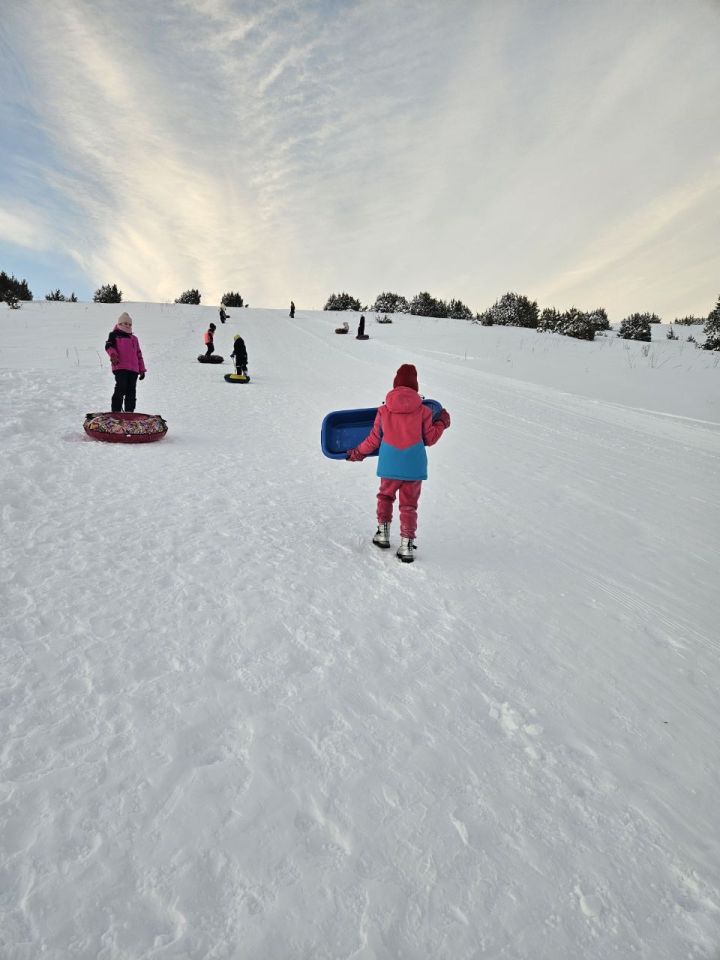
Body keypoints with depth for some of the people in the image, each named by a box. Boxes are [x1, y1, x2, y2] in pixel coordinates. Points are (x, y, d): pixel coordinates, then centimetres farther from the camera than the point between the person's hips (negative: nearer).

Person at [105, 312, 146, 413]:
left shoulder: (134, 338, 26)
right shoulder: (114, 335, 9)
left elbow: (139, 354, 26)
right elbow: (109, 346, -7)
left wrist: (142, 369, 21)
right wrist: (113, 355, -29)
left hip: (133, 369, 6)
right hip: (120, 367, -6)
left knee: (131, 391, 6)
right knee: (121, 389, -15)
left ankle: (129, 412, 12)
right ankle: (116, 411, -10)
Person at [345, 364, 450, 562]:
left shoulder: (383, 410, -2)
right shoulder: (423, 410, -4)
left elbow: (373, 440, 5)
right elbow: (430, 439, 4)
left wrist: (357, 453, 21)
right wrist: (443, 423, 21)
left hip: (390, 465, 1)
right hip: (414, 466, 0)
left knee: (385, 496, 24)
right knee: (409, 505, 9)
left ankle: (383, 534, 24)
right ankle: (406, 545, 6)